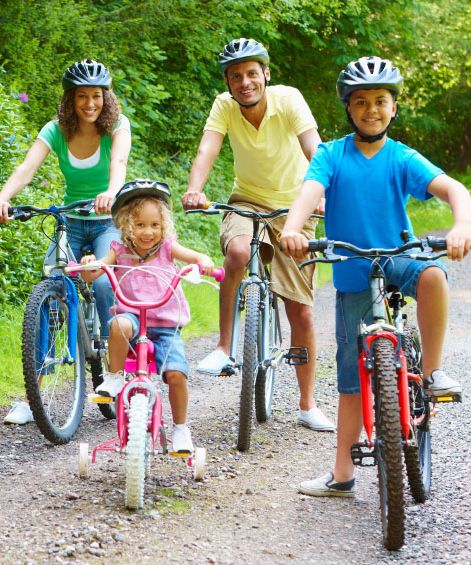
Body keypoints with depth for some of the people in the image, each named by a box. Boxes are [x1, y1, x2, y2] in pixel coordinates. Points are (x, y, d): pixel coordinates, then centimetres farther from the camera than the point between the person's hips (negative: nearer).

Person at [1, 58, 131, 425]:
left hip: (109, 223, -2)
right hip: (71, 224, 2)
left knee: (104, 283, -29)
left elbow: (119, 161, -31)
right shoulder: (56, 130, -6)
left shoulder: (117, 126, -10)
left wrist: (111, 192, -53)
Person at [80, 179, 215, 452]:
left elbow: (198, 257, -7)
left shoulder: (167, 248, 4)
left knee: (176, 373, -18)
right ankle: (115, 377, -18)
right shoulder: (119, 251, 4)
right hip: (134, 318, -1)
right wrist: (88, 264, -29)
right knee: (119, 324, -38)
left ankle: (181, 428, 3)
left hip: (166, 326, 1)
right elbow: (91, 275, -5)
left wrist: (205, 262, -31)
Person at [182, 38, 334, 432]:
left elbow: (315, 150, -31)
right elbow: (207, 150, -26)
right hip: (248, 201, 1)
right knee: (238, 251, -36)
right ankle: (224, 347, -21)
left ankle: (308, 405, 15)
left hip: (293, 207, 0)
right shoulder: (225, 106, -12)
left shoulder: (288, 99, -19)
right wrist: (194, 190, -46)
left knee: (301, 311, 1)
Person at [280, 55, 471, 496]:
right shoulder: (332, 155, -3)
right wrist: (292, 228, -41)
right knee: (353, 373, 7)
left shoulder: (402, 159, -5)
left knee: (431, 275, -36)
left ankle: (432, 372, -18)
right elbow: (309, 191, -20)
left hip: (397, 259, -1)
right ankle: (342, 475, 17)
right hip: (352, 275, 1)